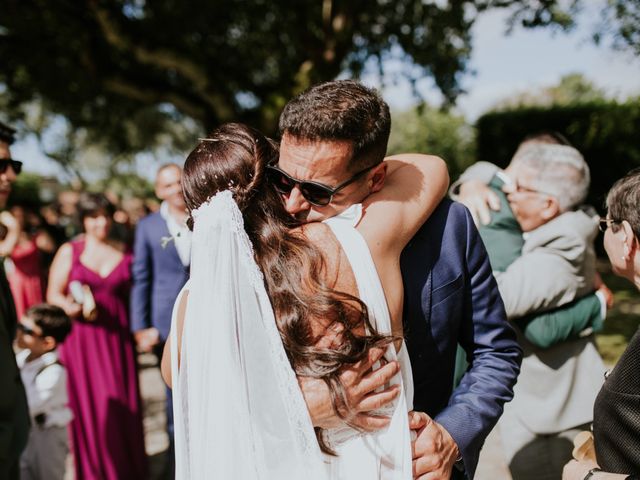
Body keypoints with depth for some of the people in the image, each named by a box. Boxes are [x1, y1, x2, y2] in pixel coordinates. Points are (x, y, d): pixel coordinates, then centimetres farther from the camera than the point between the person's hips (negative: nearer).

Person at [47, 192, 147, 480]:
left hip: (117, 338, 2)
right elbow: (53, 295, 2)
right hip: (82, 339, -1)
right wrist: (72, 308, -17)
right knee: (88, 403, 3)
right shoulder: (69, 252, 3)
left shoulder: (123, 252, 8)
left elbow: (132, 294, 10)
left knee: (122, 403, 3)